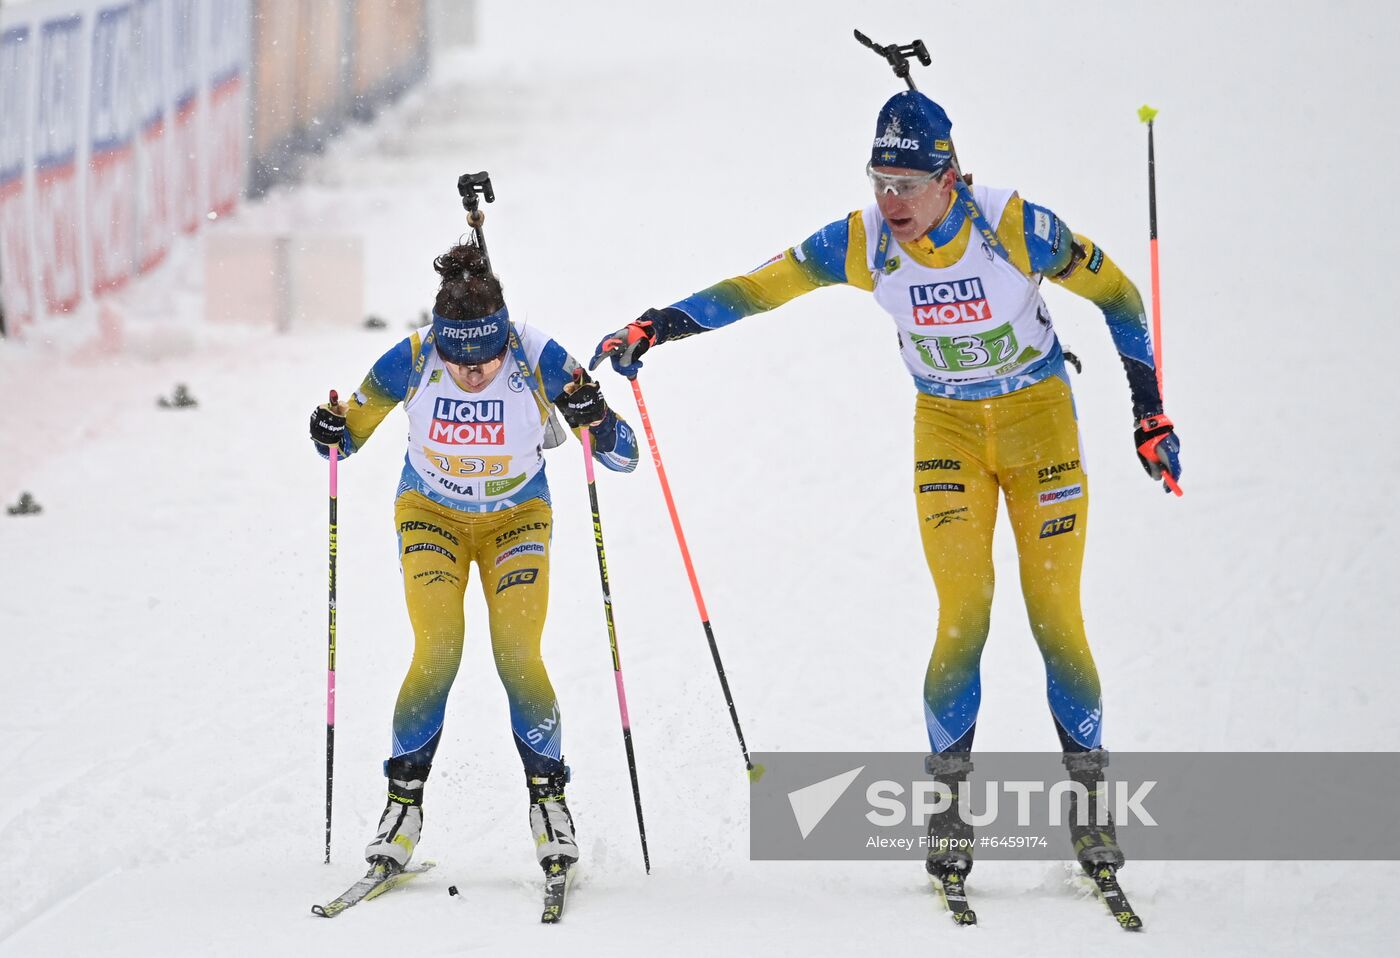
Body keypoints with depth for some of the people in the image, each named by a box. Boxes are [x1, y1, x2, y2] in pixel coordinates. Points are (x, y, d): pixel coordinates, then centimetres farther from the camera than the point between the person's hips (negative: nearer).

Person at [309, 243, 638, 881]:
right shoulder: (410, 363, -25)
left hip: (517, 517, 0)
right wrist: (329, 433, -31)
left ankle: (549, 801, 2)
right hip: (431, 514, 0)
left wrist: (595, 419, -43)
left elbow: (624, 457, -22)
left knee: (518, 659, -16)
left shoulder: (539, 362, -27)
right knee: (437, 654, -17)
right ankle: (404, 804, -3)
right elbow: (348, 438, -8)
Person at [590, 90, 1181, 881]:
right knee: (964, 615, -11)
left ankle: (1090, 793, 9)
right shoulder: (861, 244, -16)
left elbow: (1116, 294, -9)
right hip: (947, 430, 1)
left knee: (1055, 617, -5)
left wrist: (1150, 411, -7)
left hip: (1040, 421, -1)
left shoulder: (1015, 228, -23)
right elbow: (759, 287, -10)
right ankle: (948, 797, 0)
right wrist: (656, 326, -19)